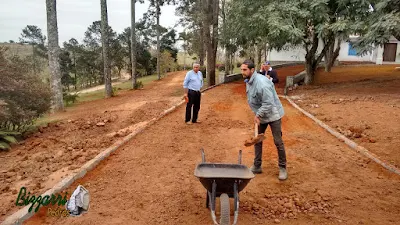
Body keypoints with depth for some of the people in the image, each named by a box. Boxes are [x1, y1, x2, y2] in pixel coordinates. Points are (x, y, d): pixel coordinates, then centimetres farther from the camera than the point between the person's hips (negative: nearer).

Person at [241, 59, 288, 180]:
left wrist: (258, 115, -23)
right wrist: (257, 115, 5)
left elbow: (268, 103, -30)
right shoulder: (248, 81, 0)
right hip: (260, 115, 9)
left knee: (278, 142, 1)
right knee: (257, 140, 12)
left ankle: (282, 168, 16)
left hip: (272, 115, -8)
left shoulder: (261, 82, -29)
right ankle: (257, 166, 23)